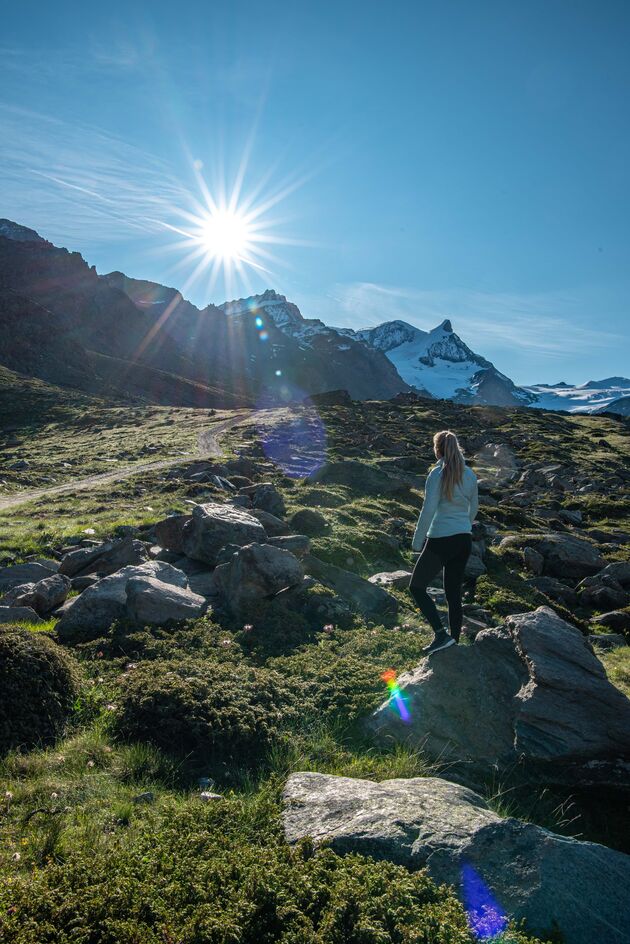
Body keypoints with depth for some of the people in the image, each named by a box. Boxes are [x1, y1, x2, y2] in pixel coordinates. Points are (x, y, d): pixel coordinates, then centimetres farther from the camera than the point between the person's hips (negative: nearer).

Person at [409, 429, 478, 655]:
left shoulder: (437, 474, -14)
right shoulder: (469, 474, 6)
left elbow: (428, 510, -17)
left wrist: (417, 541, -8)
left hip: (440, 541, -7)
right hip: (464, 540, 7)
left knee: (417, 587, 8)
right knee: (454, 593, 15)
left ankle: (441, 635, -1)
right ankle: (454, 641, 22)